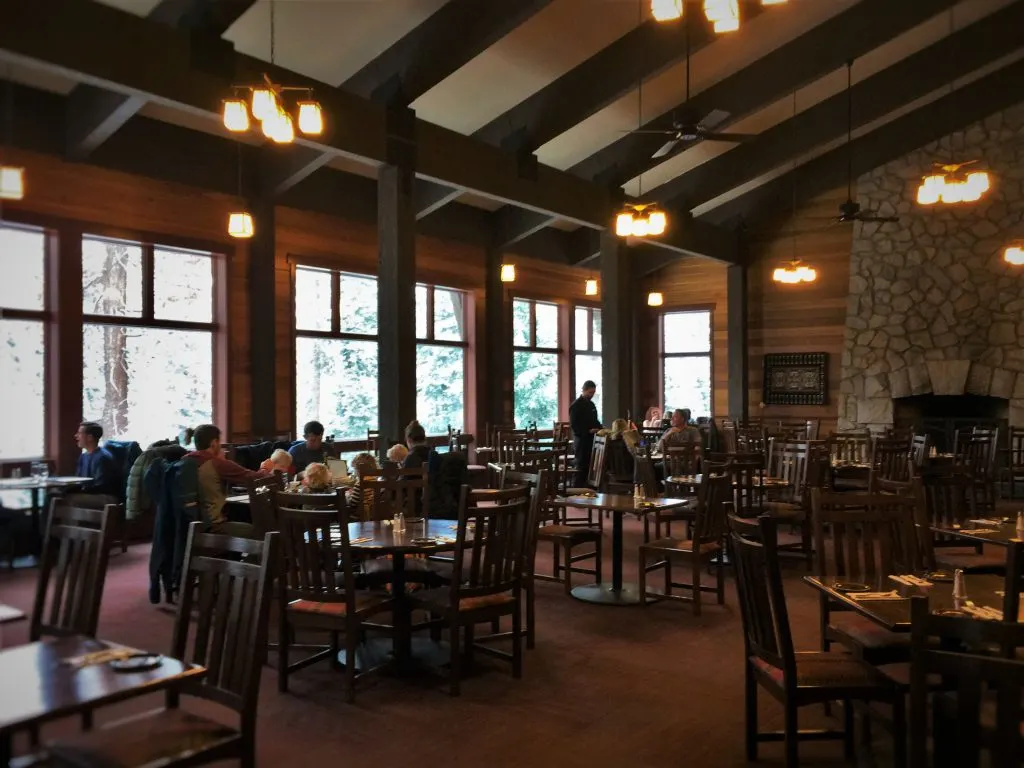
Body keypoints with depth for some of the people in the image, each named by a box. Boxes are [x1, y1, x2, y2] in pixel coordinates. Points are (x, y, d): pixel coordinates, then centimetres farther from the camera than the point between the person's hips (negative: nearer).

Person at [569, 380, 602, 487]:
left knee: (590, 466, 6)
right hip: (581, 439, -7)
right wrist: (588, 430, -22)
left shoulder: (591, 404, 17)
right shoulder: (576, 405, -8)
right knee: (582, 466, -3)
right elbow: (573, 425, -14)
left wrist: (600, 429, 5)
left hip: (591, 439, 7)